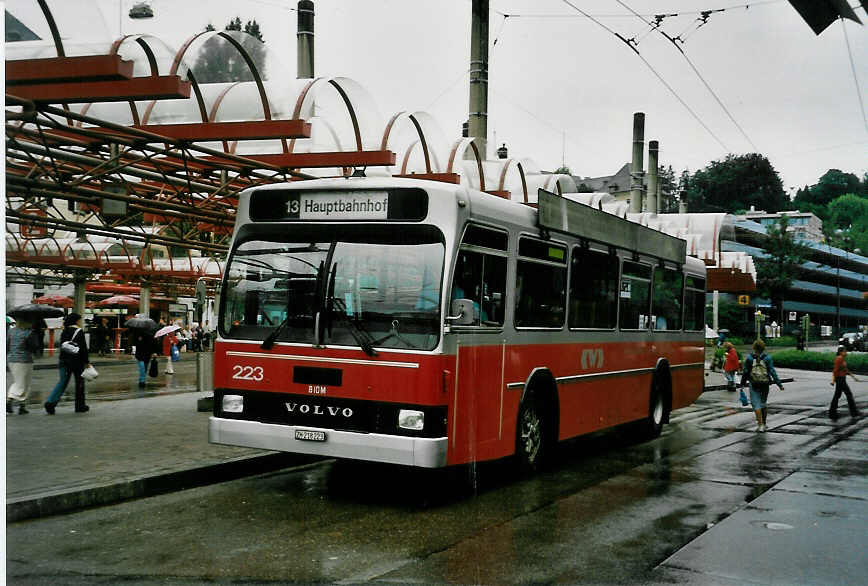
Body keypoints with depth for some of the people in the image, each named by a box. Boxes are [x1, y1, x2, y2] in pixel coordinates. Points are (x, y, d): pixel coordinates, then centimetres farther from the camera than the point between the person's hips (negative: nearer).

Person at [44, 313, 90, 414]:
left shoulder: (64, 332, 9)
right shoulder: (79, 332, -10)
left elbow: (62, 346, 12)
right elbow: (83, 348, -12)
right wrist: (87, 361, -5)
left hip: (64, 360, 5)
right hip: (76, 360, -5)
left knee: (62, 382, 5)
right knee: (79, 383, 9)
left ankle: (50, 402, -12)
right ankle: (80, 406, 16)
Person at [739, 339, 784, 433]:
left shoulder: (749, 358, -5)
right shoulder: (767, 358, -4)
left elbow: (745, 372, -3)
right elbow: (772, 372, -6)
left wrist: (742, 384, 7)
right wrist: (779, 384, -3)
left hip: (754, 385, -2)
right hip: (765, 384, 2)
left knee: (756, 405, 0)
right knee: (763, 404, 18)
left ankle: (760, 425, -11)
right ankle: (763, 423, 26)